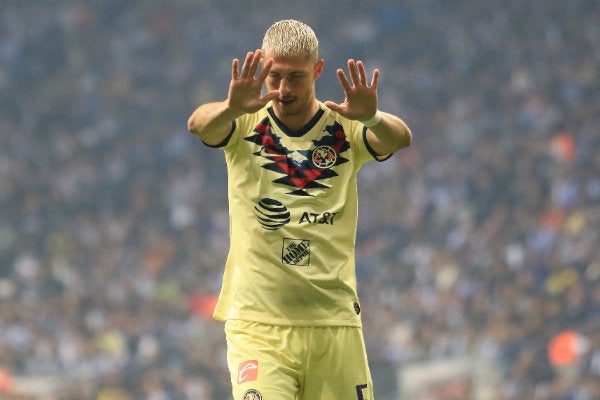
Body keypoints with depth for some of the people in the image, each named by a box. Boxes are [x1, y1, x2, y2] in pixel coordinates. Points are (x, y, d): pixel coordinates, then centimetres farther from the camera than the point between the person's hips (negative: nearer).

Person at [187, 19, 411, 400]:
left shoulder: (344, 129, 2)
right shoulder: (245, 126, 1)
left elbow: (400, 138, -17)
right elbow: (199, 124, -20)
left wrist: (372, 119, -41)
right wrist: (230, 109, -44)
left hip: (335, 323, 2)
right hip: (257, 322, -2)